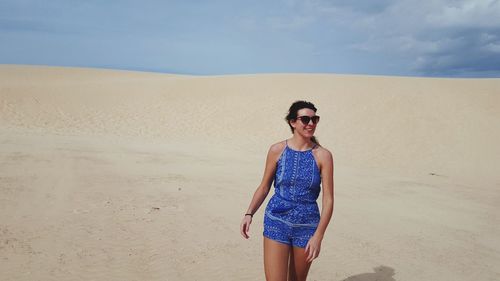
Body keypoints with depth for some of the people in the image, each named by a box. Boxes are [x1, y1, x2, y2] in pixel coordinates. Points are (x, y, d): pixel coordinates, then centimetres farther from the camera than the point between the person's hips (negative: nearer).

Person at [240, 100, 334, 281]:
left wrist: (318, 236, -13)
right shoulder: (277, 150, -4)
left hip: (307, 227, 1)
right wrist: (249, 214, -5)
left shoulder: (323, 155, -6)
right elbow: (264, 187, 5)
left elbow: (328, 199, -7)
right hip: (277, 223, -1)